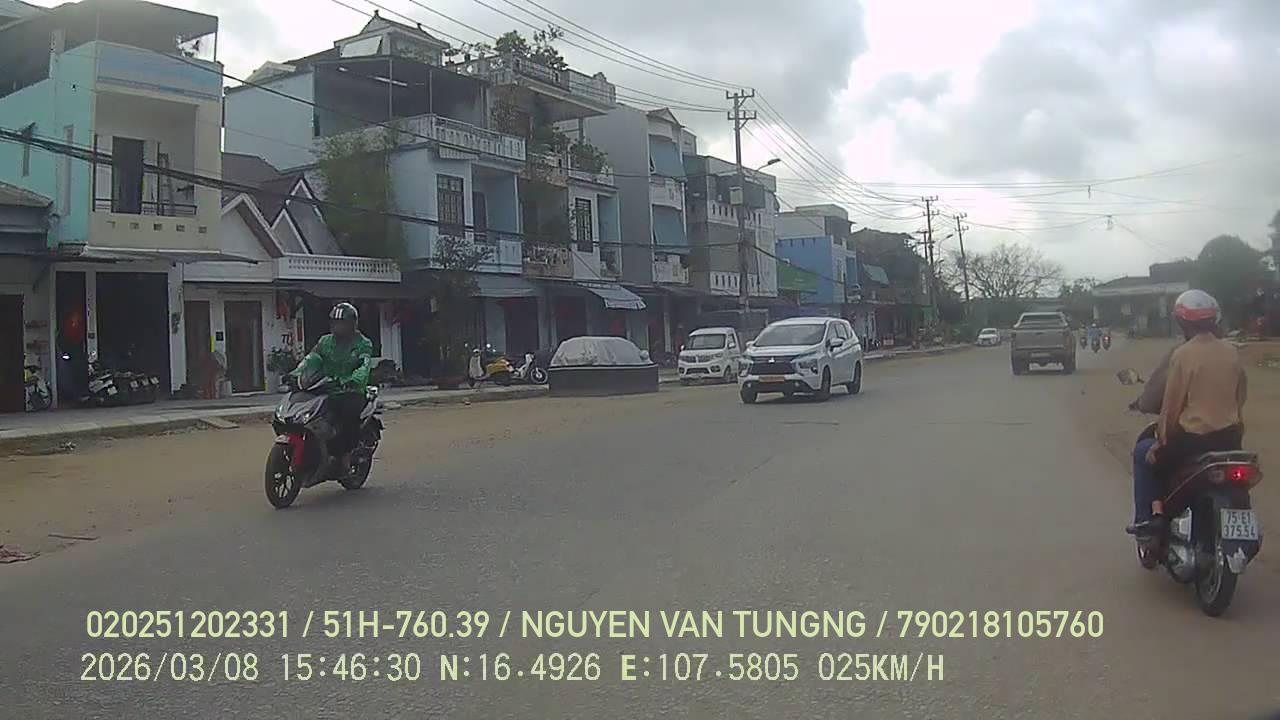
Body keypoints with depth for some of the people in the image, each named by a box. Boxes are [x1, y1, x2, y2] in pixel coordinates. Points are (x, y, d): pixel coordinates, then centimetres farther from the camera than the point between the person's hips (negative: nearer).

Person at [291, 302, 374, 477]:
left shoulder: (363, 344, 2)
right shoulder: (325, 342, 16)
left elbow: (364, 367, -16)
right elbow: (311, 359, 3)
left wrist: (351, 381, -37)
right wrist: (297, 373, -18)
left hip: (352, 391, -4)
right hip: (325, 389, 4)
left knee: (349, 411, -36)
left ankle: (346, 454, -23)